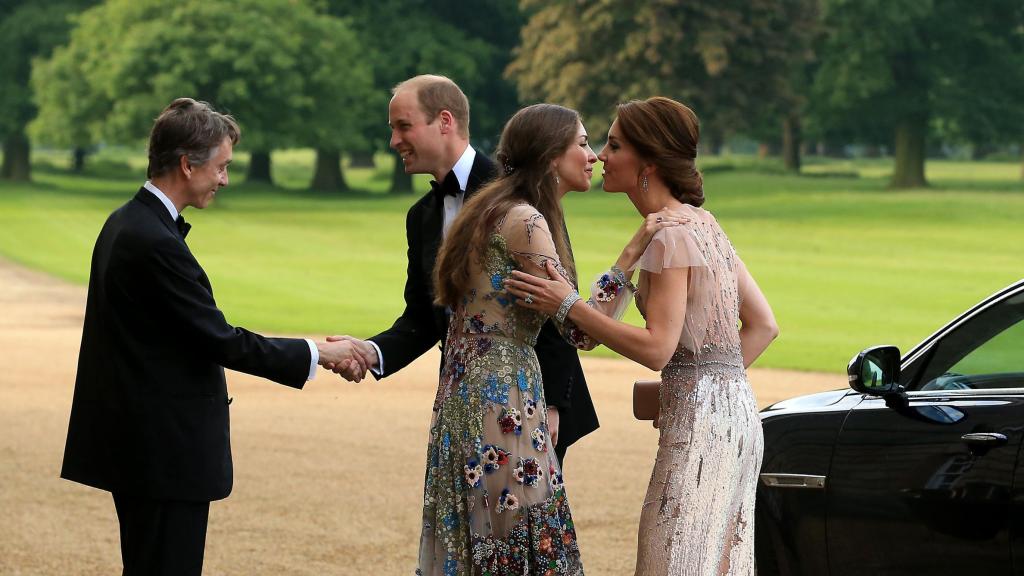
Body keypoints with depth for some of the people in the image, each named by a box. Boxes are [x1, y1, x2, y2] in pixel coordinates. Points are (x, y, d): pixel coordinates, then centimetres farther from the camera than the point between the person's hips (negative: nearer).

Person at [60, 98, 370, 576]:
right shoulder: (155, 243, -21)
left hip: (136, 442, 10)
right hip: (164, 448, -10)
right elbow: (221, 341, -19)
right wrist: (316, 354, -11)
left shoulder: (128, 223, 10)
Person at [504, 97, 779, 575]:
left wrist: (568, 306, -17)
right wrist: (718, 379, 12)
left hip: (699, 419, -10)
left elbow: (657, 348, -19)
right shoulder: (701, 222, 15)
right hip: (734, 412, 10)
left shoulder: (669, 234, -13)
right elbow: (763, 325, 16)